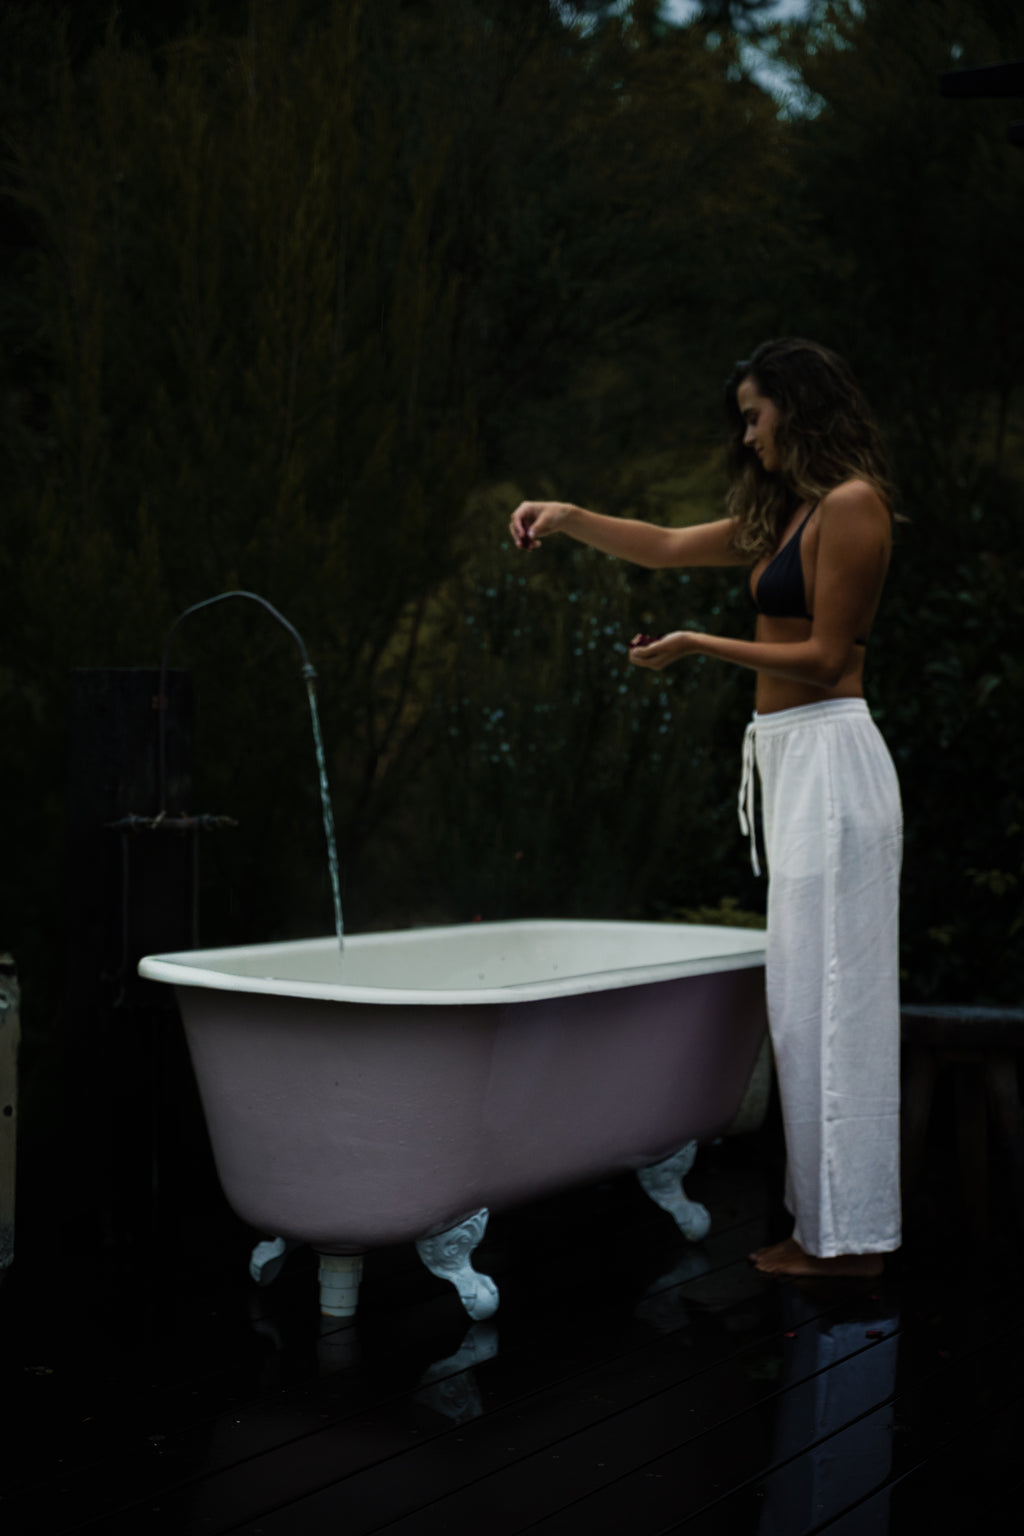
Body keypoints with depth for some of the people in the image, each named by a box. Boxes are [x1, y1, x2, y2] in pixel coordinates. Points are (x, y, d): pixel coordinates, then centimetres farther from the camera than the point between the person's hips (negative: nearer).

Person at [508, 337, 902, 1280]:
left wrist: (701, 646, -10)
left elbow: (826, 656, -13)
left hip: (830, 759, -10)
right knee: (811, 998, 9)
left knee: (828, 995, -6)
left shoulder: (850, 505, -9)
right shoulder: (786, 514, 20)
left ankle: (848, 1236, -1)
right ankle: (829, 1220, 14)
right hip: (793, 761, 10)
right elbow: (665, 547, 27)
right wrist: (568, 518, 16)